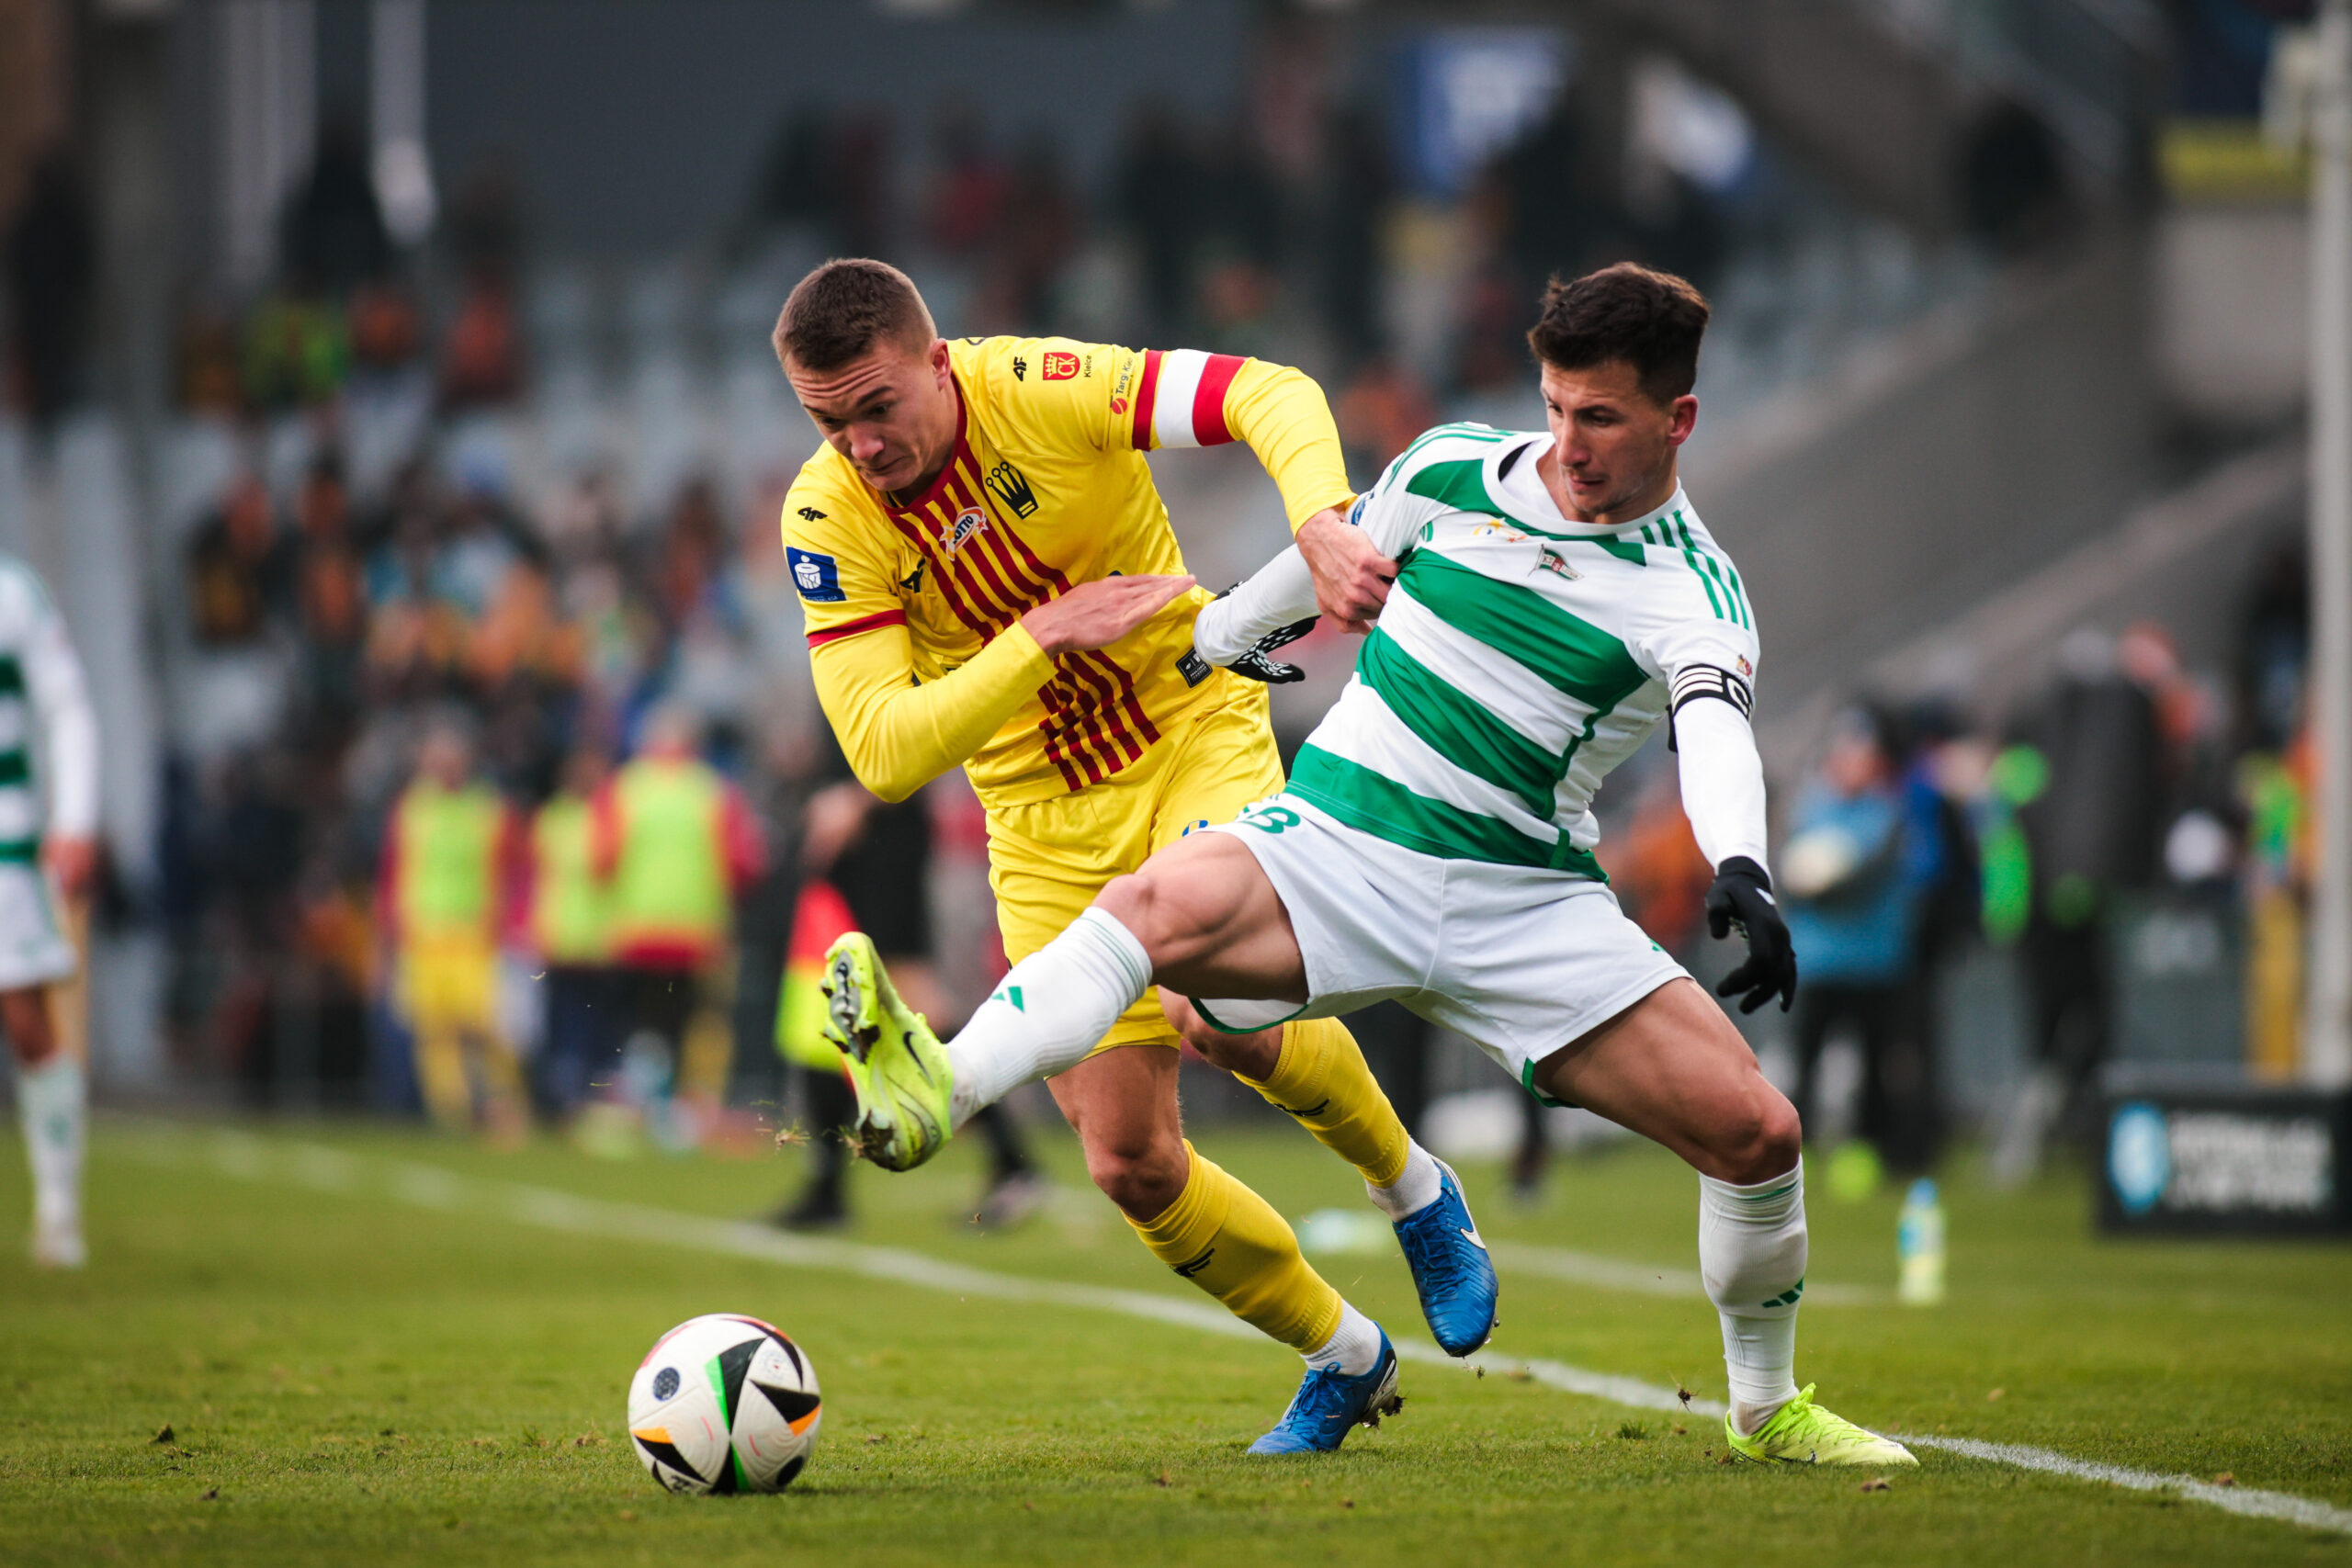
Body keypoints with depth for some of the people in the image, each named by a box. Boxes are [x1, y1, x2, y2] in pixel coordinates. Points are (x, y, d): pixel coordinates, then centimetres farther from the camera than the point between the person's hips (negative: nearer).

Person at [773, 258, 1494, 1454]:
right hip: (1045, 828, 3)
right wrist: (1040, 639, -29)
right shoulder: (827, 522, -13)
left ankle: (1414, 1189, 0)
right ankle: (1344, 1354, 20)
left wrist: (1320, 522, -41)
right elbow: (882, 752, -19)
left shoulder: (1039, 390, -18)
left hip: (1196, 733, -3)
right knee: (1130, 1163, -5)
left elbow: (1272, 396, -22)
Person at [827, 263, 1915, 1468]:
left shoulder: (1693, 594, -5)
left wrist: (1739, 869, -46)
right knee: (1164, 905, -33)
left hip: (1529, 899, 0)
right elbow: (1334, 555, 24)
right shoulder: (1455, 467, 4)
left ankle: (1766, 1409, 15)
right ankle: (938, 1093, -56)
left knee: (1755, 1130, -10)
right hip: (1335, 838, 0)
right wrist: (1213, 637, 37)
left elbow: (1716, 735, -26)